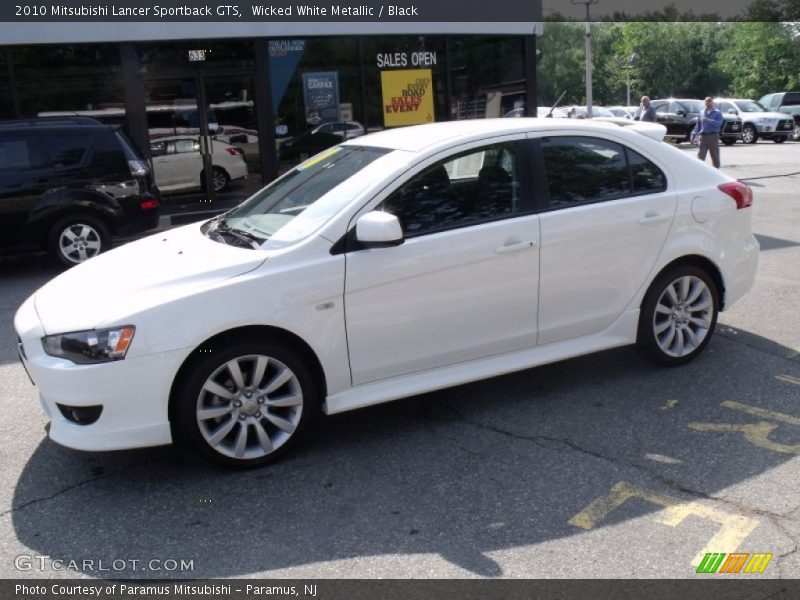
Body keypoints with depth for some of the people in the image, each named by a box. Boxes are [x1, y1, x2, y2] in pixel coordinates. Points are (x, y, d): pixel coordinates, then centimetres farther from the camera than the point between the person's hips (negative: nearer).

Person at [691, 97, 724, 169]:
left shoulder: (717, 113, 4)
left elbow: (718, 123, -13)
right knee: (700, 157, -8)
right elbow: (698, 125, 15)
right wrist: (694, 134, 4)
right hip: (703, 136, 2)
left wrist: (708, 120, -25)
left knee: (715, 157, 6)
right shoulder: (701, 113, 15)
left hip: (713, 136, -1)